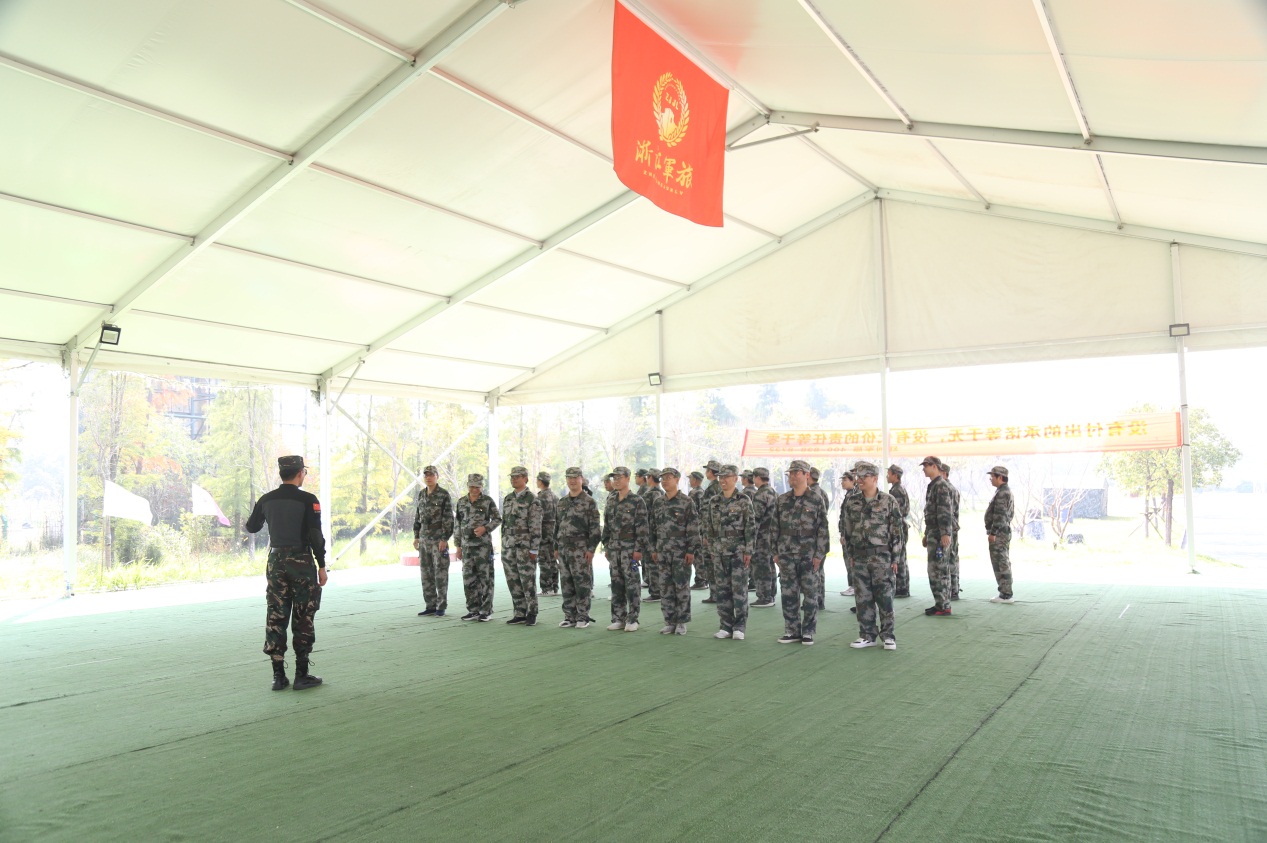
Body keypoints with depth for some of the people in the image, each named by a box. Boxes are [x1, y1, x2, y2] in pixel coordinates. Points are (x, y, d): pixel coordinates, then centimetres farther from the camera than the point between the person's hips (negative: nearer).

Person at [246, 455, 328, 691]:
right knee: (303, 620, 4)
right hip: (302, 563, -4)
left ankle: (278, 676, 11)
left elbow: (251, 527, 17)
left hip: (276, 562, 4)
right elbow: (316, 536, -14)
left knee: (275, 619, 9)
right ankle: (302, 675, 7)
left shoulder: (266, 499, 3)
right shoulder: (308, 500, -11)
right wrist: (322, 566, -7)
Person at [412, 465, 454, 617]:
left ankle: (441, 607, 5)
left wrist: (444, 539, -16)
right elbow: (417, 517, 17)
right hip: (424, 541, 6)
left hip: (439, 540, -6)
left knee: (440, 574, -2)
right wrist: (416, 537, 11)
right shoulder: (421, 495, 11)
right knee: (426, 574, 8)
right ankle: (430, 606, 16)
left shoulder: (444, 495, -8)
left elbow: (449, 519, -11)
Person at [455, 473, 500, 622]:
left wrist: (485, 528, -16)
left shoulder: (488, 501, -3)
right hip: (467, 545, 4)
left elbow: (497, 519, 2)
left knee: (485, 579, -2)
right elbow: (458, 525, 14)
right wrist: (458, 546, 11)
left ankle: (486, 611, 5)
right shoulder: (461, 502, 10)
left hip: (484, 544, -4)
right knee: (469, 579, 6)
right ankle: (473, 611, 15)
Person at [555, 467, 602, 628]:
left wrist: (591, 549, -14)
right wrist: (556, 546, 14)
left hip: (580, 549, -6)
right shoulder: (562, 502, 13)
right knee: (566, 584, 8)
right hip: (563, 548, 6)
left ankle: (583, 617, 6)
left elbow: (594, 528, -8)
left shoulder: (589, 502, -5)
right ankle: (569, 616, 14)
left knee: (582, 583, -2)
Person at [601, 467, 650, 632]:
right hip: (613, 548, 6)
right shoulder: (611, 501, 12)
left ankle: (632, 620, 5)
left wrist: (639, 549, -14)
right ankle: (618, 618, 16)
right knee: (616, 584, 9)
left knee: (631, 584, -2)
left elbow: (642, 527, -10)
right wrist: (606, 546, 13)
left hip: (630, 547, -6)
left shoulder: (637, 501, -7)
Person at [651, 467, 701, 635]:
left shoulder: (686, 501, -6)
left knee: (682, 587, 1)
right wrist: (654, 549, 11)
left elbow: (694, 528, -9)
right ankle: (670, 622, 15)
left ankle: (681, 623, 9)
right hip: (663, 552, 5)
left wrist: (691, 551, -13)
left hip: (681, 551, -5)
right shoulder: (657, 502, 10)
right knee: (665, 588, 7)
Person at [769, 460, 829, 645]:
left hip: (808, 556, -3)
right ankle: (792, 631, 16)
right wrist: (775, 552, 5)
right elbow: (774, 527, 10)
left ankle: (808, 632, 13)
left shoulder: (816, 501, -3)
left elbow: (822, 530, -5)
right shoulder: (782, 500, 7)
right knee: (789, 595, 6)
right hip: (786, 556, 3)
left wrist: (819, 555, -9)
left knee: (810, 595, 3)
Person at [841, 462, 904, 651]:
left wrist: (895, 557, -4)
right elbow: (845, 529, 11)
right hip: (859, 557, 3)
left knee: (884, 596, 0)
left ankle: (888, 635, 12)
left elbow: (897, 531, -1)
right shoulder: (851, 501, 6)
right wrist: (848, 554, 8)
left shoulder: (888, 501, -3)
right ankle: (867, 635, 16)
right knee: (863, 598, 7)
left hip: (881, 556, -3)